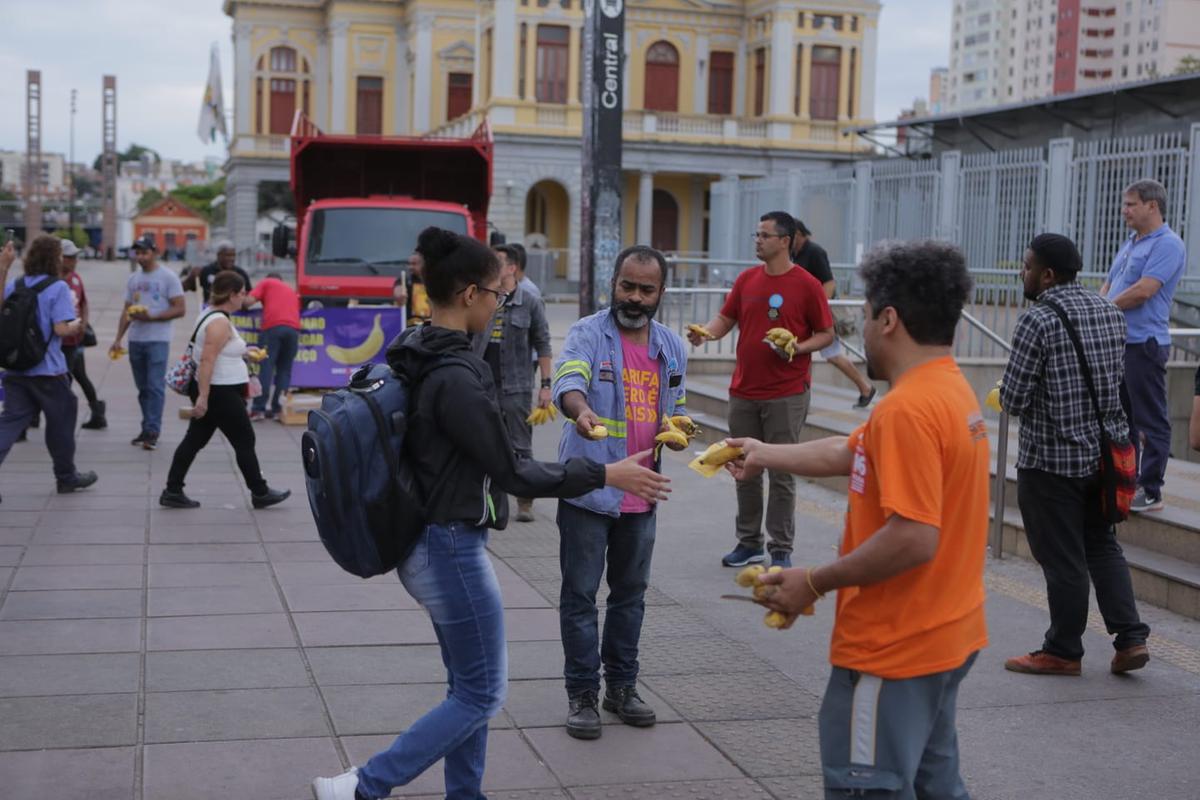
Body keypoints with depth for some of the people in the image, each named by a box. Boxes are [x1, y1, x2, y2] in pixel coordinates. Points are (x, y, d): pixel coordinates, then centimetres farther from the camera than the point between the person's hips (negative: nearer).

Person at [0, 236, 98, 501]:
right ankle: (66, 477, 25)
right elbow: (61, 328, -20)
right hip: (47, 370, -5)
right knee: (61, 421, 12)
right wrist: (77, 325, 3)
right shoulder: (57, 287, -13)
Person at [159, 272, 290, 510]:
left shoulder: (210, 314, 12)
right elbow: (207, 360, -25)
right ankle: (260, 493, 12)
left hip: (209, 392, 10)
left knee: (195, 439, 10)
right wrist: (203, 397, -28)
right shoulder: (220, 323, -19)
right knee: (245, 441, 1)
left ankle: (172, 492, 11)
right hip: (221, 394, -10)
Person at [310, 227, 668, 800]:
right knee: (482, 695, 2)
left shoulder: (417, 359, 5)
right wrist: (605, 475, -14)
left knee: (468, 683, 19)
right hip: (452, 548, -10)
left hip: (432, 542, 10)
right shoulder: (456, 376, -24)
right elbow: (510, 472, -20)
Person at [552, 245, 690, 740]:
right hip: (587, 489, -5)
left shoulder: (672, 347, 9)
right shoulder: (587, 335, -9)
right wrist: (581, 411, -51)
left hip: (641, 492, 5)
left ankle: (621, 686, 29)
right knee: (580, 595, 2)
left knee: (631, 593, 16)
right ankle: (581, 694, 12)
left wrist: (674, 427, -5)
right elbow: (568, 383, -29)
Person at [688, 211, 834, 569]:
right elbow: (725, 319, 12)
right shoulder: (747, 279, 8)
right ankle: (749, 543, 23)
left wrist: (798, 348, -19)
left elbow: (826, 334, -2)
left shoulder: (807, 285, -6)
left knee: (782, 474, 0)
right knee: (745, 471, 11)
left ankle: (781, 550, 9)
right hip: (743, 392, 5)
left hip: (786, 395, -5)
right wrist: (706, 332, -8)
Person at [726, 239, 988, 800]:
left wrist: (815, 583, -19)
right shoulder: (951, 390, 8)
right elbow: (849, 453, 19)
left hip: (896, 647, -10)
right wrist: (767, 455, 27)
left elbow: (914, 539, -29)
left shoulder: (909, 408, -24)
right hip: (943, 635, 10)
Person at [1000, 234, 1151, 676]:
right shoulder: (1110, 312, 5)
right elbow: (1117, 380, 13)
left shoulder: (1037, 321, -18)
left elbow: (1013, 399, -17)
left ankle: (1063, 651, 16)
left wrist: (1022, 398, 5)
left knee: (1062, 558, 4)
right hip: (1105, 451, 7)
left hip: (1051, 458, -7)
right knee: (1103, 545, 20)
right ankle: (1131, 637, 14)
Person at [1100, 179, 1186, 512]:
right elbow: (1108, 286, 22)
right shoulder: (1130, 244, 18)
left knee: (1151, 422, -4)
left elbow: (1143, 291, -19)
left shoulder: (1167, 244, -11)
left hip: (1144, 344, -9)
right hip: (1116, 342, 9)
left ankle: (1150, 491, -1)